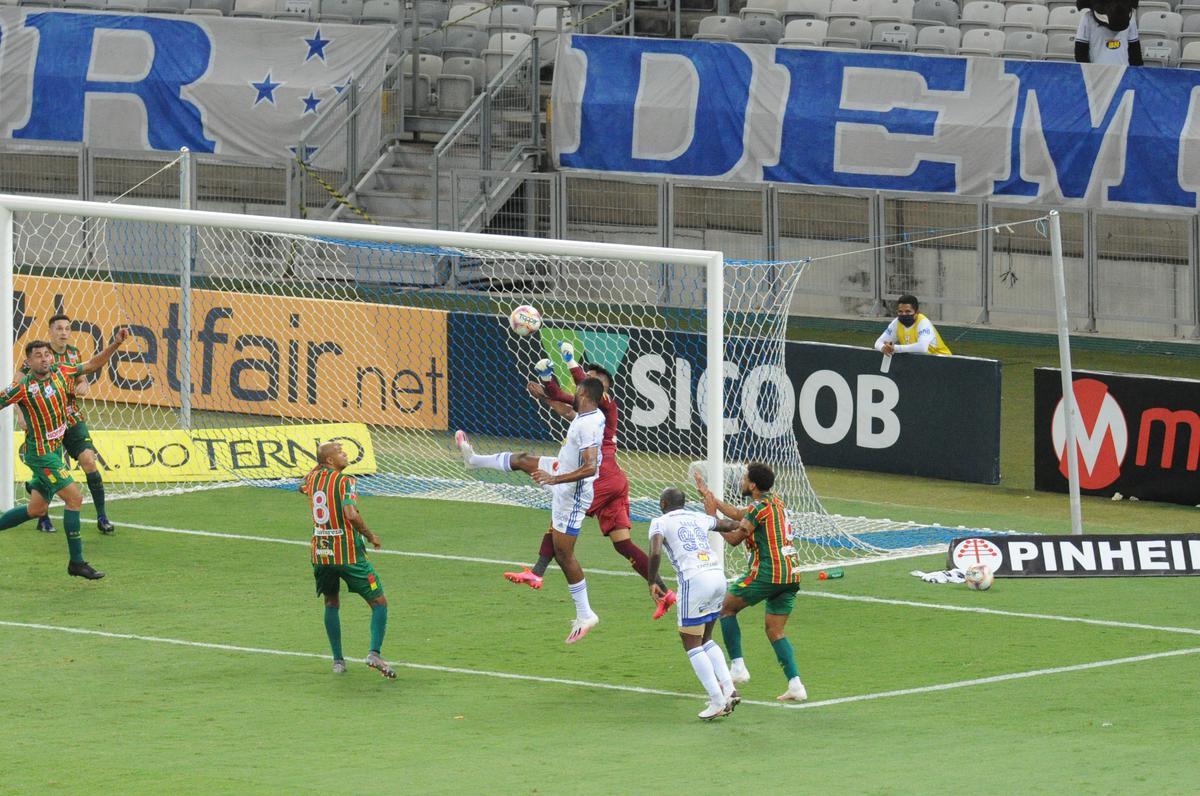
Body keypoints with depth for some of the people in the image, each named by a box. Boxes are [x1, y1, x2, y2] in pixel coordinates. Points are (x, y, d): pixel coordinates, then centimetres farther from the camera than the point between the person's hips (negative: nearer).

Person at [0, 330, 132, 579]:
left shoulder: (60, 372, 1)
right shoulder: (23, 387, -16)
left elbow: (93, 364, 9)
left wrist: (115, 344, 0)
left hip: (55, 449, 8)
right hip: (40, 453, -8)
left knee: (37, 509, 15)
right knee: (74, 497, -14)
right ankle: (76, 562, -9)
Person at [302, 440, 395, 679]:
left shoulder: (313, 478, 6)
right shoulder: (345, 481, -13)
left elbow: (303, 487, 33)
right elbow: (351, 514, -27)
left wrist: (319, 466, 32)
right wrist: (370, 536, -12)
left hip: (320, 553, 6)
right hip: (348, 554, -6)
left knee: (331, 603, 21)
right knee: (379, 603, 2)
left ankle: (337, 660, 17)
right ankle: (374, 653, -15)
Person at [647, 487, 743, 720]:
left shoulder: (660, 522, 6)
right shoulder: (699, 518, 21)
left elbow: (655, 553, -12)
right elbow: (729, 525, 40)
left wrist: (652, 582, 0)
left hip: (694, 579, -6)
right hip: (718, 574, 6)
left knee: (691, 643, 2)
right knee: (705, 638, 22)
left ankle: (717, 700, -7)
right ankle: (728, 689, 8)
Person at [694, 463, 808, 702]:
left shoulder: (759, 508, -12)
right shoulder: (775, 501, 15)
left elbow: (734, 538, -7)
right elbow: (739, 515, 25)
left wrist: (712, 515, 3)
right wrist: (709, 494, 27)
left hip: (767, 572, -8)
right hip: (791, 574, 8)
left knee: (726, 607, 10)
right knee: (775, 631, 12)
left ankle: (737, 666, 4)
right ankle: (795, 684, -3)